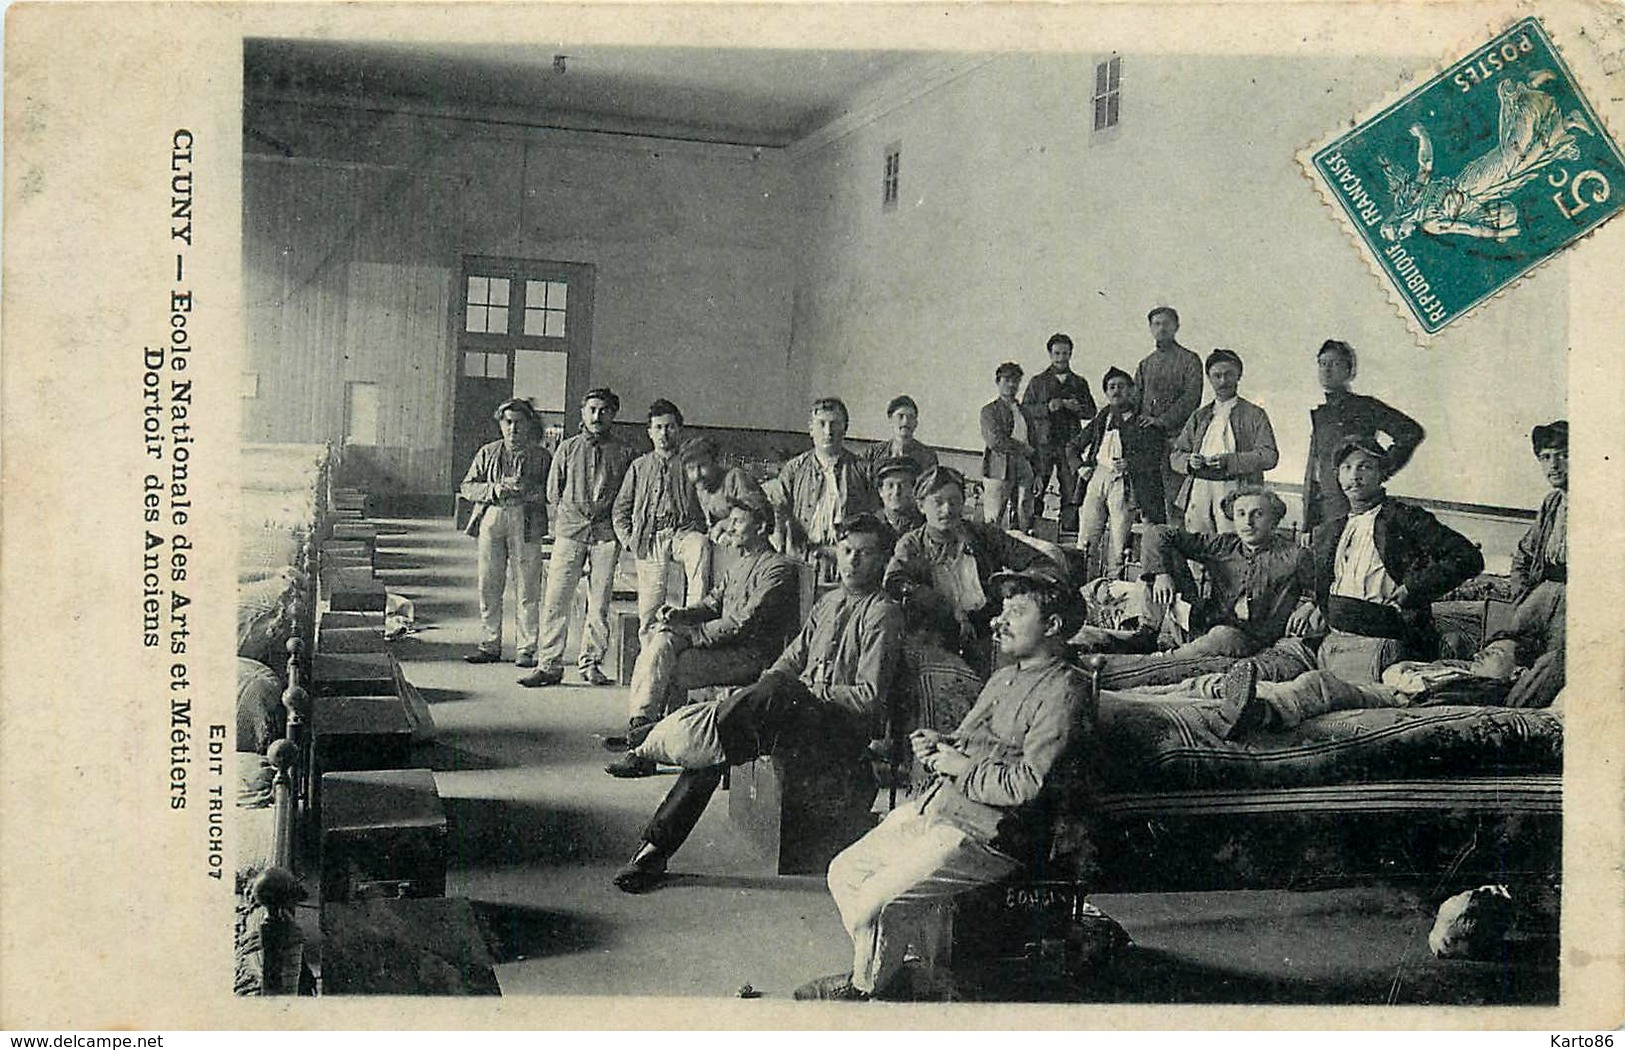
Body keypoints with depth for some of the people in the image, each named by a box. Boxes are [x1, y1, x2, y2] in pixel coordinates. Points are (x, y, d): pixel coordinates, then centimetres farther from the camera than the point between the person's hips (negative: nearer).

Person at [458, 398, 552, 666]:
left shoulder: (541, 456, 9)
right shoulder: (487, 453, 16)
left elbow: (551, 491, 1)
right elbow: (467, 487, 10)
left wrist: (525, 489, -15)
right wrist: (494, 490, -8)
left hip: (525, 521, -2)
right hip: (491, 518, 2)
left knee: (527, 588, -4)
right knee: (489, 586, 2)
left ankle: (526, 649, 1)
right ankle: (489, 646, 11)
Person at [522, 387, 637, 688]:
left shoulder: (624, 452, 8)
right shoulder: (568, 447, 10)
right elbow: (553, 492, 13)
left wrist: (619, 525, 3)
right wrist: (576, 512, 5)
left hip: (606, 532, 0)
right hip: (569, 531, 0)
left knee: (599, 602, 1)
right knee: (556, 599, -5)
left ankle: (591, 663, 11)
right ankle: (549, 664, -1)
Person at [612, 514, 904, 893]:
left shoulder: (883, 614, -3)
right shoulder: (829, 602, 21)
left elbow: (869, 697, -9)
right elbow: (791, 659, 20)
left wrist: (806, 691, -11)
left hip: (845, 728, -8)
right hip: (799, 712, 8)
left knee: (776, 689, -36)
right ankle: (655, 848, -15)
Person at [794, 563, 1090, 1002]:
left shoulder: (1064, 688, -11)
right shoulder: (1005, 677, 19)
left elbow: (1029, 784, -20)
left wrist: (962, 767, -10)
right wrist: (939, 745, 4)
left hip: (989, 833, -10)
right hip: (936, 807, 10)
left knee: (875, 899, -17)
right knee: (845, 871, 5)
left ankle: (866, 987, 7)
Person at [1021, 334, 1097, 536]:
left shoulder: (1079, 383, 17)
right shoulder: (1037, 382, 11)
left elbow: (1091, 412, 14)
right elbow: (1024, 410, 3)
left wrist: (1077, 407, -6)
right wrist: (1047, 408, -11)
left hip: (1070, 443, 1)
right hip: (1043, 442, -1)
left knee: (1071, 492, -3)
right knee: (1035, 491, -5)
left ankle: (1069, 533, 1)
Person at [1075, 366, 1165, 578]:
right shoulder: (1102, 417, 19)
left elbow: (1154, 457, -7)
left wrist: (1130, 464, -20)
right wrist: (1081, 466, 13)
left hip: (1123, 481, -4)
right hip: (1097, 476, 5)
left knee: (1118, 543, -6)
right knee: (1086, 539, 0)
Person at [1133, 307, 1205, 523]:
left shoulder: (1189, 360, 3)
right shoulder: (1145, 364, 20)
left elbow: (1191, 398, -8)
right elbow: (1135, 398, 17)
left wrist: (1163, 420, -17)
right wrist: (1141, 421, -3)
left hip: (1175, 435, -5)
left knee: (1174, 494, -11)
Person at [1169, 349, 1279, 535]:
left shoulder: (1254, 415, 9)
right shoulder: (1199, 416, 21)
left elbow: (1269, 456, -3)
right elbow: (1175, 456, 20)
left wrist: (1229, 461, -14)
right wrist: (1189, 461, -4)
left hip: (1235, 493, -4)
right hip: (1199, 491, 4)